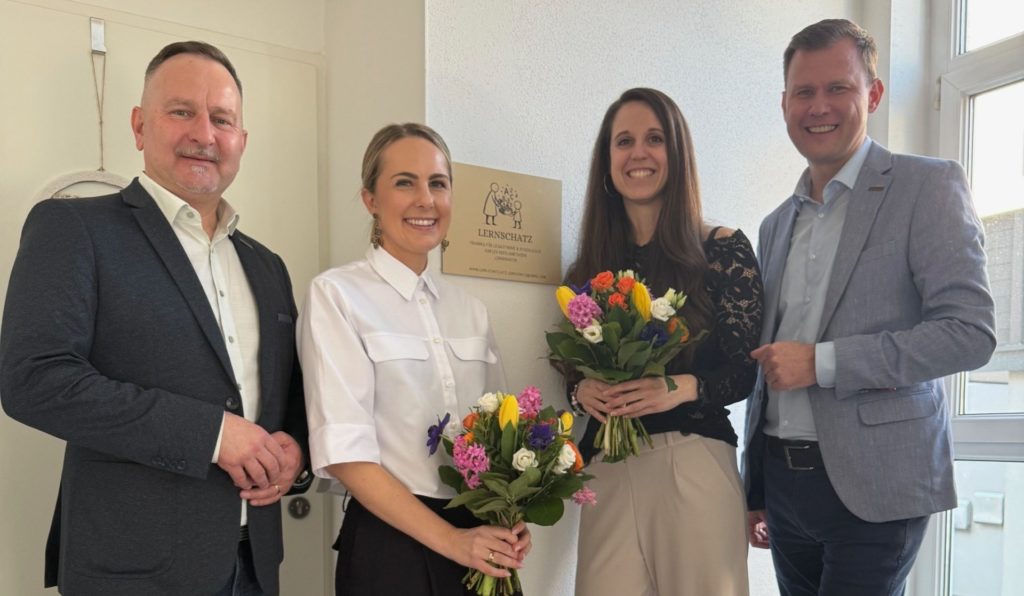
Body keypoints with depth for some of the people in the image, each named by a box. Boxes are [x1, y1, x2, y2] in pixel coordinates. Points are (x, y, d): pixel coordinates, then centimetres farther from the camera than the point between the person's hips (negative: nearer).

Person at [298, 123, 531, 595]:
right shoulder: (336, 294, -8)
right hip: (390, 545, -5)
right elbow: (343, 450, -15)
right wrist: (449, 539, -17)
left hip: (480, 545, 5)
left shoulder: (469, 309, 8)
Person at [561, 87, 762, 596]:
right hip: (608, 468, 3)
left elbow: (747, 370, -3)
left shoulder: (723, 248, -1)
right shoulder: (591, 265, 8)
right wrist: (582, 391, -9)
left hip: (695, 463, -2)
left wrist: (682, 387, -20)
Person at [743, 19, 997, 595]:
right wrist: (754, 490, 16)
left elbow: (971, 332, -13)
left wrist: (821, 362, -17)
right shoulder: (777, 225, 13)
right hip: (783, 482, 5)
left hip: (872, 486, -5)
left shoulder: (928, 186, -4)